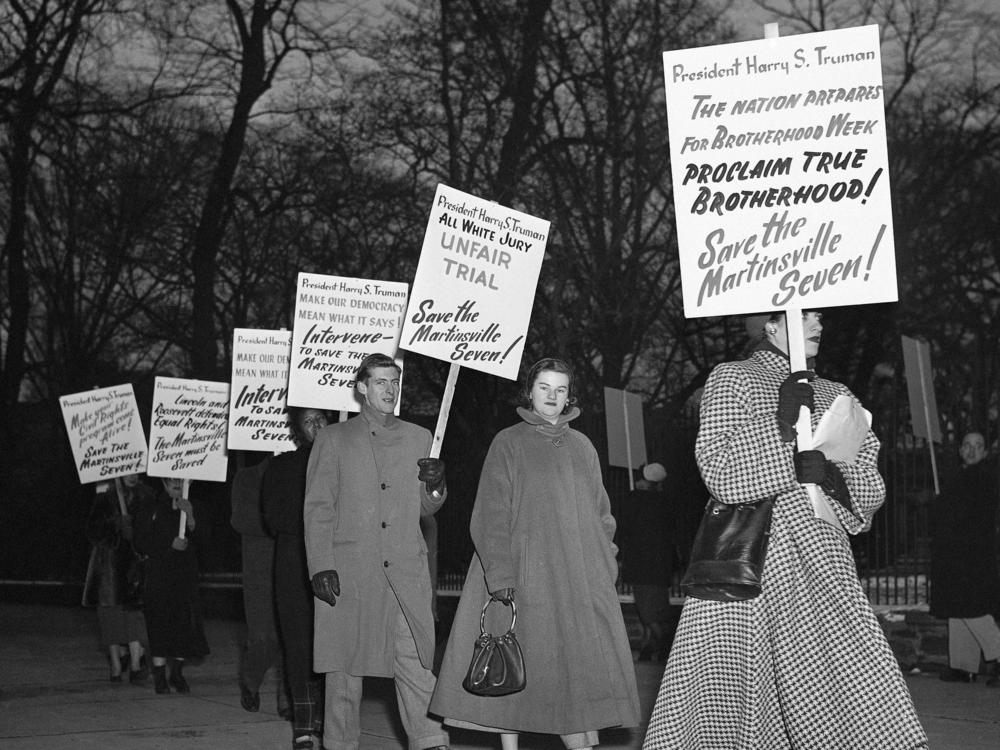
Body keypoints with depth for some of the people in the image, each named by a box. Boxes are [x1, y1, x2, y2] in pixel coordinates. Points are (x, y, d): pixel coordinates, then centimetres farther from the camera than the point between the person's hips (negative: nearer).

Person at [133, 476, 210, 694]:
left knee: (184, 623, -1)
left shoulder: (192, 508, 11)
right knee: (160, 622, -6)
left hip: (186, 572, 2)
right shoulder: (150, 510, 4)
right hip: (158, 573, -2)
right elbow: (142, 543, -1)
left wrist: (190, 516, -17)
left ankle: (177, 674, 11)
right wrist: (170, 544, -11)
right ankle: (159, 674, 1)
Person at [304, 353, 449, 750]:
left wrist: (436, 486, -2)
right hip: (349, 570, -2)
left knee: (416, 661, -5)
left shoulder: (418, 438, 17)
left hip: (406, 569, 2)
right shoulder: (333, 439, 9)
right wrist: (321, 566, -7)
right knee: (345, 665, 2)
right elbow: (317, 508, 3)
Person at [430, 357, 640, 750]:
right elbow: (491, 515, -4)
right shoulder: (508, 443, 3)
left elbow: (601, 512, 17)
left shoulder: (582, 446, 15)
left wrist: (606, 568, 6)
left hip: (579, 577, 4)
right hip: (523, 575, -3)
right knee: (514, 667, -3)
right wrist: (500, 575, -15)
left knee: (583, 665, -2)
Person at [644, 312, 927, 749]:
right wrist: (781, 422, -13)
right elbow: (718, 473, -8)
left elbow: (872, 487, 15)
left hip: (820, 556, 4)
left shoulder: (836, 396, 20)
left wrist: (833, 475, -5)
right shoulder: (732, 378, 5)